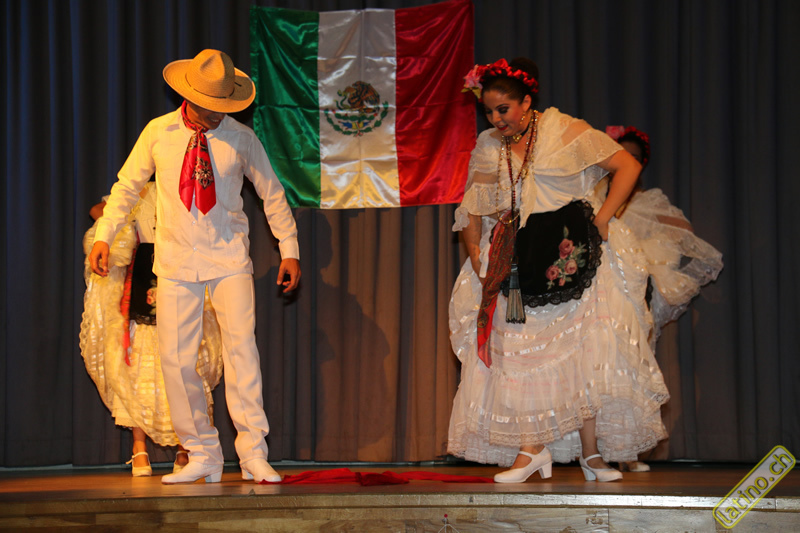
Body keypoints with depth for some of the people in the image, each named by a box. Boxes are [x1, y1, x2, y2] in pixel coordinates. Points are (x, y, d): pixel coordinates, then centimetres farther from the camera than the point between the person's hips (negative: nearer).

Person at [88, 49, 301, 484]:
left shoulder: (241, 139, -1)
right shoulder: (158, 134, 1)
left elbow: (273, 194, 9)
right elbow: (127, 185, 12)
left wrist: (289, 249, 9)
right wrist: (103, 236, 5)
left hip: (229, 260, -1)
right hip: (176, 262, 2)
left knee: (241, 347, -15)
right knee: (176, 358, -3)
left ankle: (253, 454, -11)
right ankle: (202, 456, 9)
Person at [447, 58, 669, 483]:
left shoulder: (564, 130, -2)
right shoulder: (487, 150, 10)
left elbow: (628, 166, -2)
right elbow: (473, 212, 15)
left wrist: (602, 219, -8)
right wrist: (476, 256, 2)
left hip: (573, 252, -3)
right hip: (517, 263, 3)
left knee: (583, 346, -7)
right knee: (521, 351, -5)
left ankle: (591, 450, 0)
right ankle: (531, 447, -2)